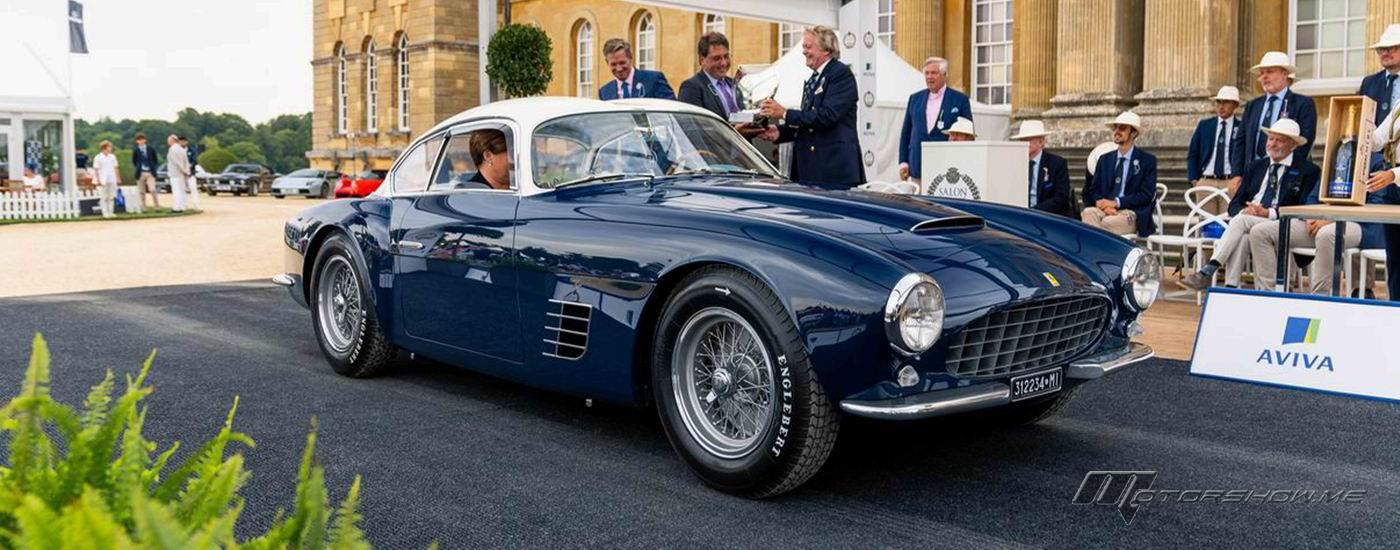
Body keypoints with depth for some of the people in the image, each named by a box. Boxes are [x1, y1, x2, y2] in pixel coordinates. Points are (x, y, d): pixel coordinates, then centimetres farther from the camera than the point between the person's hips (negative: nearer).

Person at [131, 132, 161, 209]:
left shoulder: (151, 149, 5)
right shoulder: (135, 150, 3)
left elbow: (156, 160, 12)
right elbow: (134, 162, 11)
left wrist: (153, 167, 3)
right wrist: (137, 169, 3)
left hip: (150, 173, -1)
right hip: (140, 173, 1)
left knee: (153, 190, -13)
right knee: (141, 192, 5)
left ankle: (157, 206, -5)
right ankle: (143, 208, 11)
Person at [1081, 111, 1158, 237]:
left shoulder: (1147, 160, 8)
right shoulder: (1105, 160, 20)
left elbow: (1146, 195, -3)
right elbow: (1093, 190, 13)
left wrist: (1116, 202, -15)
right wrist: (1105, 205, -10)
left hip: (1132, 214, -3)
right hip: (1105, 209, 3)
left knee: (1107, 222, -37)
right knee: (1088, 213, -33)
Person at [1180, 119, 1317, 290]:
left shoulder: (1309, 171, 5)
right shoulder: (1256, 167, 21)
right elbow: (1235, 204, 16)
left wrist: (1269, 213, -16)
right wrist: (1243, 211, -8)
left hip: (1284, 229, -4)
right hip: (1246, 222, 4)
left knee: (1241, 220, -32)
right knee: (1241, 238, -32)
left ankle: (1208, 271, -37)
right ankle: (1230, 290, -40)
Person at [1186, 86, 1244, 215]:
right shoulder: (1204, 125, 14)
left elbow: (1241, 156, 2)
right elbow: (1192, 154, 14)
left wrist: (1237, 177, -12)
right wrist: (1194, 180, 5)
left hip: (1231, 183, -2)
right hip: (1205, 182, 2)